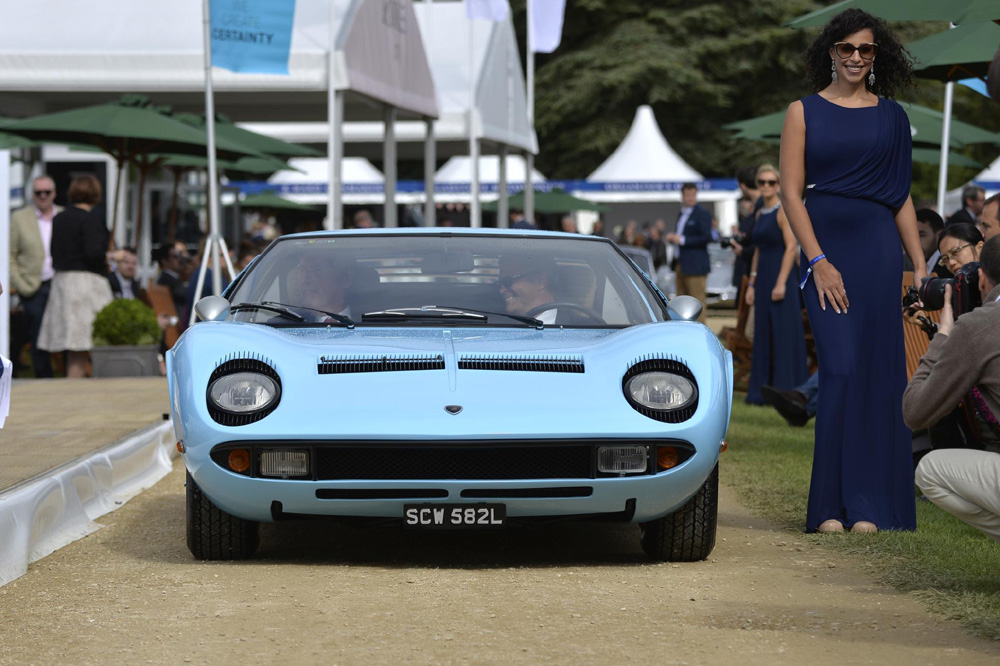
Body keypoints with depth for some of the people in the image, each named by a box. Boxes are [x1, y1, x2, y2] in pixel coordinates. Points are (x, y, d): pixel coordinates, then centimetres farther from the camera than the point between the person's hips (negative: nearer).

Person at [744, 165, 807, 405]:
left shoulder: (783, 211, -9)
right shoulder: (760, 214, 15)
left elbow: (791, 247, -15)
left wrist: (781, 282, -20)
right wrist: (751, 284, 15)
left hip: (781, 275, -8)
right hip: (763, 277, 8)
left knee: (784, 333, -6)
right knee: (763, 335, 8)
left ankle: (785, 391, -3)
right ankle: (762, 391, 12)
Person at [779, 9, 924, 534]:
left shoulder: (891, 116, 12)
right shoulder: (805, 112, 6)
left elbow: (902, 196, 14)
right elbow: (791, 192, 0)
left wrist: (920, 264, 5)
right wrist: (818, 262, -10)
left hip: (879, 247, 2)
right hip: (825, 246, -2)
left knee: (877, 371, -2)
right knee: (841, 368, -10)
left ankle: (870, 507, 2)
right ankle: (832, 506, -6)